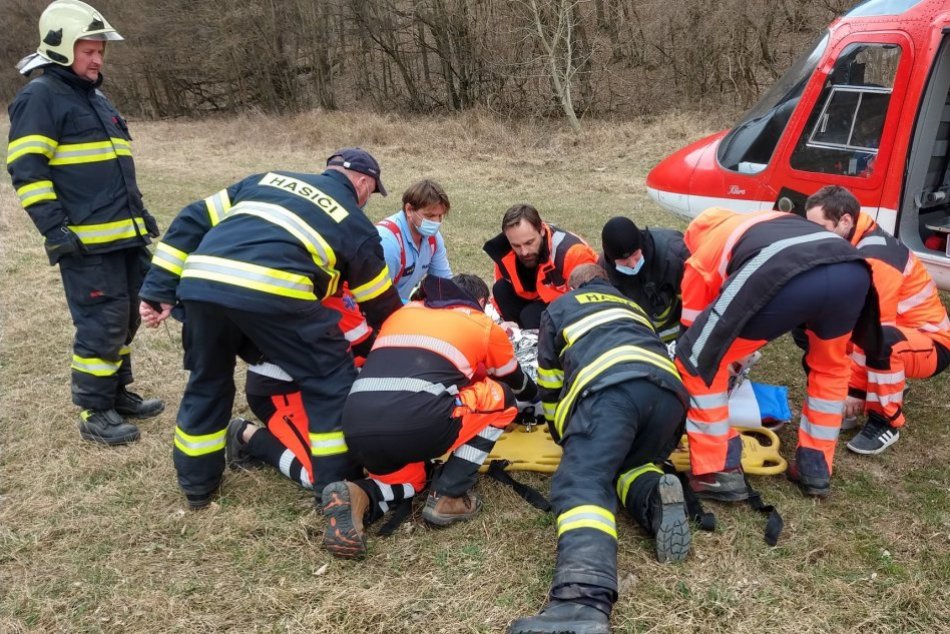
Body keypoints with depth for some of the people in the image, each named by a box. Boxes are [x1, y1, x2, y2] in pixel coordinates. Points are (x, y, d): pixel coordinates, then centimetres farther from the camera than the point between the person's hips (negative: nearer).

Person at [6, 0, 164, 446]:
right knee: (102, 324, -7)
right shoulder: (40, 96, -7)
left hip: (124, 233, 9)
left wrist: (139, 212, 25)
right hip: (86, 241, -9)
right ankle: (94, 414, 6)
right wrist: (54, 228, -20)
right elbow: (26, 169, -14)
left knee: (126, 318, 15)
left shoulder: (95, 97, 21)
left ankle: (117, 393, 30)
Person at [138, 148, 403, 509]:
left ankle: (197, 483, 41)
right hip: (272, 293, -5)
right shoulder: (355, 223, 21)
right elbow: (381, 306, 28)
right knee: (332, 382, 13)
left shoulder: (267, 179, 32)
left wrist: (159, 289, 23)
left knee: (207, 381, 27)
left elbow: (194, 220, 24)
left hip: (200, 282, 5)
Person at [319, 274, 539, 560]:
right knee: (503, 398, 20)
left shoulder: (402, 311, 30)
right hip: (417, 424, -5)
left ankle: (360, 497, 2)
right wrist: (536, 398, 61)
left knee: (409, 474, 35)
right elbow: (521, 387, 37)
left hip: (356, 427, 5)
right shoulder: (485, 326, 21)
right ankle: (447, 496, 14)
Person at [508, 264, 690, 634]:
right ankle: (655, 497, -12)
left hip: (609, 388, -5)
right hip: (669, 390, 5)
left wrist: (561, 432, 50)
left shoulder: (559, 308, 31)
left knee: (583, 484, -17)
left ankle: (582, 604, -43)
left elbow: (549, 380, 35)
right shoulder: (633, 306, 42)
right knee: (625, 464, 24)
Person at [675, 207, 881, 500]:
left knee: (697, 361, 16)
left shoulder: (700, 259, 32)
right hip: (853, 271, 5)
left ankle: (719, 472, 19)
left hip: (782, 279, -5)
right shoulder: (774, 220, 46)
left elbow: (694, 331, 39)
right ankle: (816, 469, 36)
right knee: (829, 366, 34)